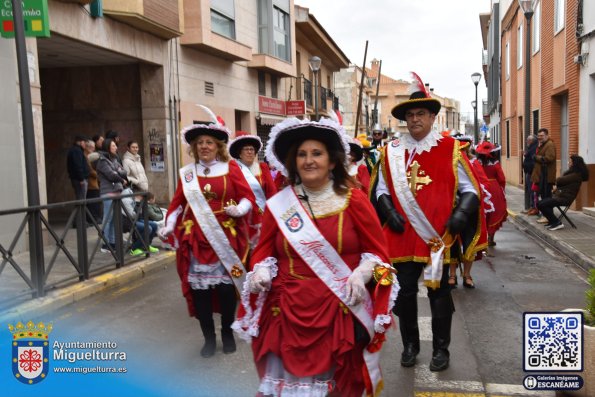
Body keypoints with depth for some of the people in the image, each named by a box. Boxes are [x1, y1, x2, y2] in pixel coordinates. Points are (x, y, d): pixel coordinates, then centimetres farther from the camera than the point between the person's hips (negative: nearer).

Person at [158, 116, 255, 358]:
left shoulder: (230, 168, 2)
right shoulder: (187, 173, 9)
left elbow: (248, 197, -1)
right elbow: (178, 203, 9)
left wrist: (239, 209, -20)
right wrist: (169, 226, -3)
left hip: (226, 237, -2)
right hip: (196, 239, 2)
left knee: (226, 286, 1)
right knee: (199, 288, 3)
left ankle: (227, 333, 24)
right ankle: (209, 337, 20)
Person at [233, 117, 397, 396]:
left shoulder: (354, 200, 0)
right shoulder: (277, 205, 4)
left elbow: (377, 250, 3)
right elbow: (264, 251, 13)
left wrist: (362, 273, -15)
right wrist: (261, 271, -7)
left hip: (341, 312, -1)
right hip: (289, 312, 1)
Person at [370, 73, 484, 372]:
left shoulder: (449, 149, 1)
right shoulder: (391, 152, 6)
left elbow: (469, 189, 3)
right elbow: (380, 190, 12)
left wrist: (461, 213, -13)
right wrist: (389, 212, -4)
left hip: (437, 235, -2)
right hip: (403, 237, 2)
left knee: (439, 292, 9)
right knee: (405, 292, 12)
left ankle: (440, 349, 26)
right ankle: (410, 345, 30)